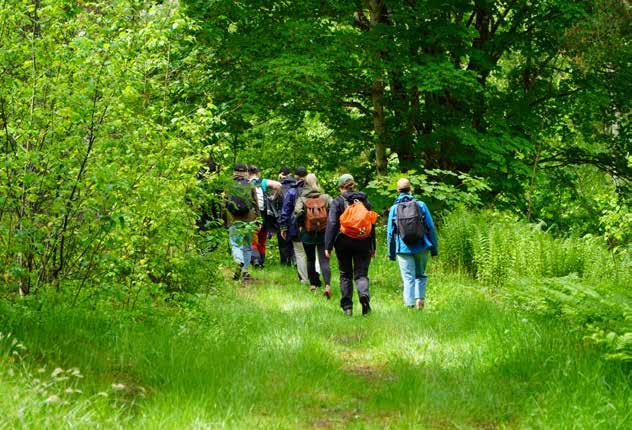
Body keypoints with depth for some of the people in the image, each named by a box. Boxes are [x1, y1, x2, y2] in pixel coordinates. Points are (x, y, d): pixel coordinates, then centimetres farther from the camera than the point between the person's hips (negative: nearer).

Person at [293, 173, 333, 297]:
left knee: (310, 259, 19)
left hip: (308, 233, 0)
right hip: (324, 232, 0)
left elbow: (297, 212, -18)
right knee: (324, 260, -4)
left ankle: (313, 284, 24)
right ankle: (327, 285, -23)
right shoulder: (326, 197, -1)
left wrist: (300, 225, 1)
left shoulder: (302, 199, -5)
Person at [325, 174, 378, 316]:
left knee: (345, 275, 10)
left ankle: (347, 307, 8)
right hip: (363, 243, 1)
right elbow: (372, 224, 10)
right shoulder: (364, 200, 8)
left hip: (344, 243, -1)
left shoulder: (337, 202, -1)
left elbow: (332, 224, -8)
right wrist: (373, 247, 15)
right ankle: (364, 295, -28)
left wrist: (328, 246, -8)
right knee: (361, 274, 2)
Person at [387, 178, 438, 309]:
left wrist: (391, 253, 12)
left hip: (404, 249, 0)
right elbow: (431, 227, -1)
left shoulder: (394, 209, 0)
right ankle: (420, 298, 1)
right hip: (421, 248, 0)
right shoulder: (421, 205, -1)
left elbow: (390, 233, 3)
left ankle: (410, 304, -4)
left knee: (408, 279, 3)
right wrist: (434, 248, 6)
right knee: (420, 275, 18)